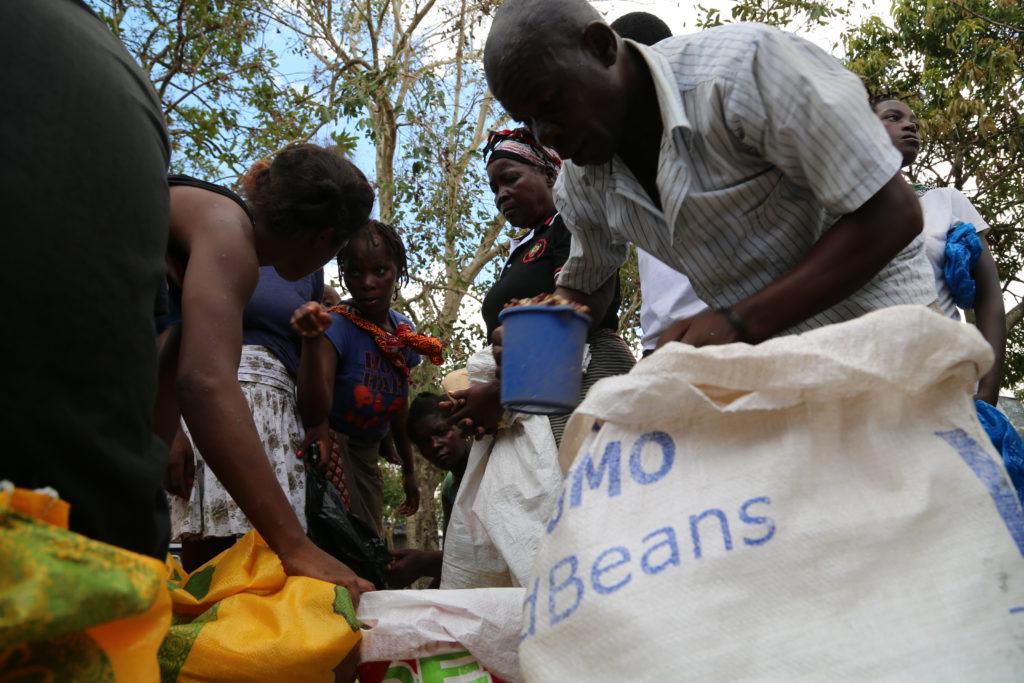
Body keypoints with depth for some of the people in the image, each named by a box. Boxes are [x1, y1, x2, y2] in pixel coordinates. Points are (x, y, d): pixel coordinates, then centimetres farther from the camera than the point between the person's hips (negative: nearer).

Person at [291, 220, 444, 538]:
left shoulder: (405, 330, -1)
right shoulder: (338, 325, -21)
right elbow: (315, 412, -32)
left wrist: (409, 471, 19)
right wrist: (312, 341, -45)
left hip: (367, 452, 7)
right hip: (332, 448, -7)